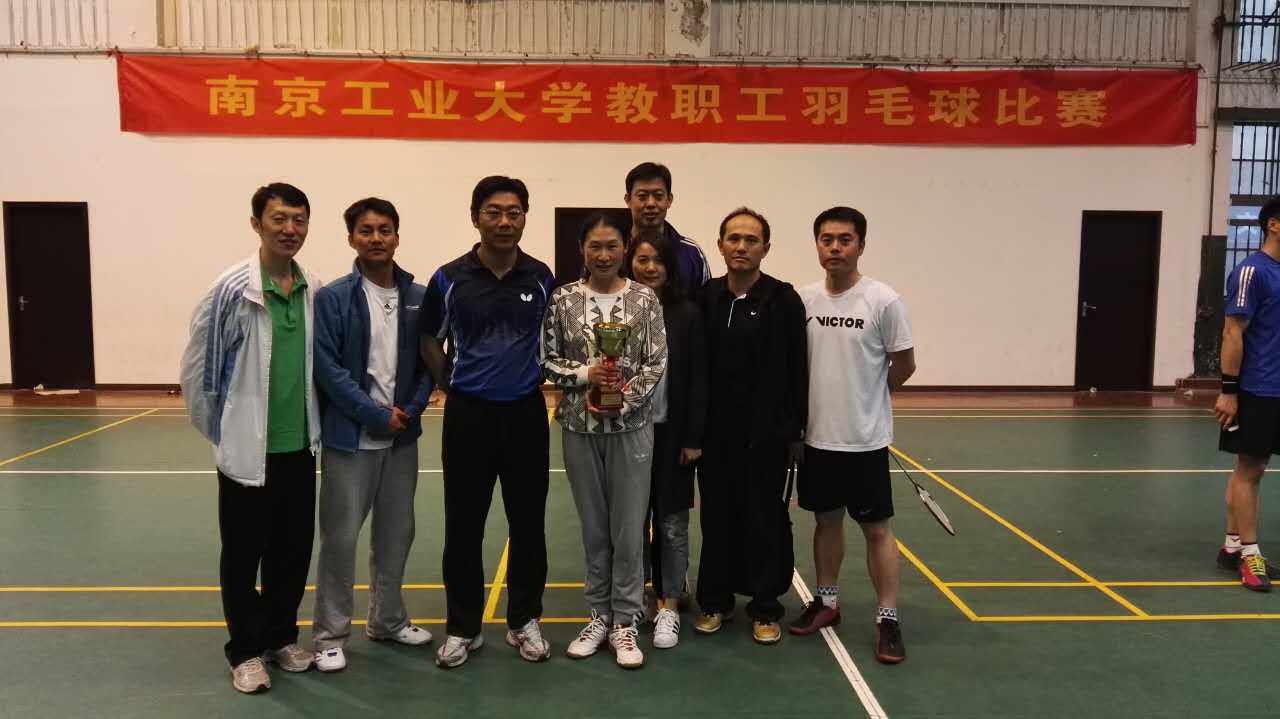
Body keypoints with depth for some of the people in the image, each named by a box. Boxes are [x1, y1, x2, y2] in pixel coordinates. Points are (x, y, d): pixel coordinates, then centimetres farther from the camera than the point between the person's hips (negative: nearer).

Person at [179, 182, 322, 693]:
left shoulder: (316, 292, 1)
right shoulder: (232, 289, -12)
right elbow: (197, 367, -6)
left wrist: (315, 422, 10)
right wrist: (219, 432, -1)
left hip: (299, 445, 4)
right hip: (247, 450, -4)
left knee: (294, 550, 14)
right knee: (244, 553, 9)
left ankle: (282, 636, 32)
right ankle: (247, 650, 24)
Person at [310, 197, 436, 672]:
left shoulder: (418, 297, 4)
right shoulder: (332, 297, -7)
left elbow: (428, 362, 6)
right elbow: (328, 368, -12)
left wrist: (410, 411, -9)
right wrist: (377, 415, -15)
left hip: (403, 435, 4)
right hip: (349, 436, -4)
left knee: (396, 534, 14)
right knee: (340, 538, 3)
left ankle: (388, 620, 30)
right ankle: (330, 634, 17)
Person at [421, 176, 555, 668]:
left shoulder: (541, 277, 1)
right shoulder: (449, 279, -4)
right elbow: (429, 341, 9)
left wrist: (534, 377, 9)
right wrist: (450, 385, 5)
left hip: (526, 412, 1)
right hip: (468, 413, -1)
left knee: (528, 521, 8)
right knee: (463, 525, 5)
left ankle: (525, 622, 24)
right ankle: (463, 627, 20)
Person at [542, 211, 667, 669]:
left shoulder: (645, 299, -3)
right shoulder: (563, 299, 0)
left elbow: (656, 364, -4)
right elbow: (546, 360, 2)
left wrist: (623, 400, -16)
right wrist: (584, 374, -15)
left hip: (631, 426, -1)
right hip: (579, 427, 2)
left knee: (628, 527, 3)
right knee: (593, 526, 12)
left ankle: (625, 621, 17)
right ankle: (600, 614, 26)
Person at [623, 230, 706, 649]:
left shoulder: (687, 314, -2)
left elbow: (697, 380, -2)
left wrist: (693, 437, -5)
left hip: (671, 433, 0)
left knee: (672, 524, 8)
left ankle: (669, 607, 20)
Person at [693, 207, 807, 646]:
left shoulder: (784, 300, -5)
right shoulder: (705, 298, 2)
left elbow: (797, 370, -4)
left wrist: (795, 430, -4)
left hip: (766, 434, -3)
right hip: (715, 432, 3)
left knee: (764, 520, 6)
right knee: (717, 518, 12)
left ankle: (765, 608, 20)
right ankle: (715, 600, 27)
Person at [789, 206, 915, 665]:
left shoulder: (883, 301, -11)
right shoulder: (803, 299, 1)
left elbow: (904, 365, -2)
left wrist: (865, 399, 7)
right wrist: (802, 413, 6)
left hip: (865, 437, -4)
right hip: (816, 435, 4)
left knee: (876, 527, 4)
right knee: (827, 520, 17)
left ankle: (888, 619, 15)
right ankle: (827, 601, 32)